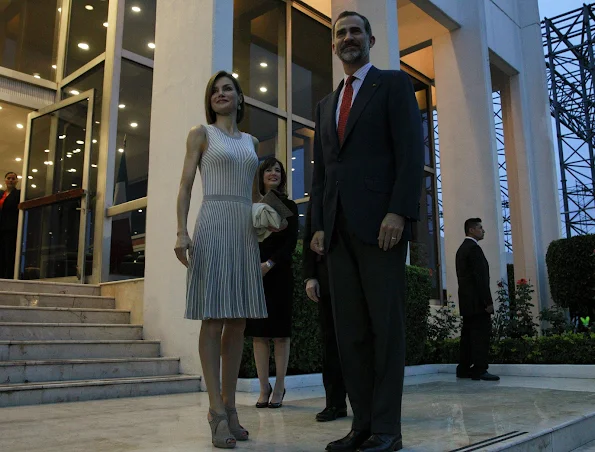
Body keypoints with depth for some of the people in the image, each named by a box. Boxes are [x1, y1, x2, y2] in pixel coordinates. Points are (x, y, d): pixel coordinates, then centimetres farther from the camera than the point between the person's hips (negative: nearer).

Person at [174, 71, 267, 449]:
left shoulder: (252, 142, 20)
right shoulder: (201, 134, 7)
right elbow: (186, 186, -1)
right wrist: (182, 232, -14)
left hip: (246, 230, 5)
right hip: (213, 226, -5)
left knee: (238, 322, 3)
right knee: (213, 320, -7)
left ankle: (230, 406, 11)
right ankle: (218, 411, -3)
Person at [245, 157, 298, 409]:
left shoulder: (288, 207, 7)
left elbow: (291, 242, -1)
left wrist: (270, 263, -14)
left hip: (278, 273, -1)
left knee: (279, 331, 0)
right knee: (258, 331, 1)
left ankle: (279, 388, 7)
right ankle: (264, 388, 9)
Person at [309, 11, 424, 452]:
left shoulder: (394, 84, 8)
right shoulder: (326, 104, 25)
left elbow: (411, 151, -4)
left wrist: (399, 212, -16)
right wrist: (319, 225, 9)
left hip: (379, 221, -5)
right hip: (338, 228, 6)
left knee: (386, 326, -3)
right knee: (350, 331, 3)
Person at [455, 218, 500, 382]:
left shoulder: (462, 249, 19)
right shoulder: (474, 248, -11)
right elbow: (480, 277, -17)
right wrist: (488, 301, -17)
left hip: (467, 301, 10)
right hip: (477, 301, -10)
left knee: (468, 334, 9)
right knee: (481, 334, -9)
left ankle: (464, 369, 10)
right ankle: (480, 370, -10)